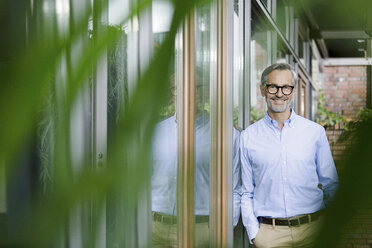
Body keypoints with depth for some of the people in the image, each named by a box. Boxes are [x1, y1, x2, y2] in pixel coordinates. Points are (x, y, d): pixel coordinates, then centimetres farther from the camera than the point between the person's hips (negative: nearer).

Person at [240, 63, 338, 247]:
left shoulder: (315, 132, 7)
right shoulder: (247, 137, 5)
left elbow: (330, 184, 12)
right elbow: (246, 192, 7)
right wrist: (253, 233, -2)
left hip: (313, 229, 1)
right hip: (270, 232, -1)